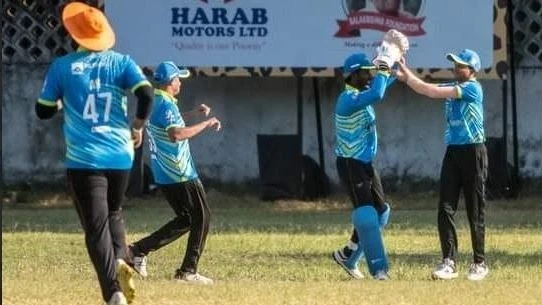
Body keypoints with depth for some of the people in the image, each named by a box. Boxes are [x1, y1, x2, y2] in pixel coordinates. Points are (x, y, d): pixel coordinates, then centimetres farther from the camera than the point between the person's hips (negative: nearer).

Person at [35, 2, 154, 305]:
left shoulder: (62, 67, 1)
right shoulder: (121, 63, 3)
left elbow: (44, 110, 7)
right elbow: (146, 95, -12)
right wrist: (138, 127, 5)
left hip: (83, 159, -2)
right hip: (120, 156, 2)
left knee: (96, 226, -3)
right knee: (114, 213, 26)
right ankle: (121, 260, -3)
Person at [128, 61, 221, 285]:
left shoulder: (154, 102, 14)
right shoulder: (166, 105, -17)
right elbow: (176, 134, -33)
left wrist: (193, 113, 29)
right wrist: (206, 124, -25)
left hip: (163, 174, 10)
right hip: (180, 174, -10)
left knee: (185, 219, 17)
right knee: (201, 217, 1)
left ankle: (139, 250, 9)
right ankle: (188, 271, -1)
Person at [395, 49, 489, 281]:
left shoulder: (473, 88, -10)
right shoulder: (453, 88, 14)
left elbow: (434, 92, -17)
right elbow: (426, 89, 1)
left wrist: (408, 76, -14)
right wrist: (405, 75, -13)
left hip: (473, 152, -7)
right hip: (452, 151, 7)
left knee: (475, 211, 0)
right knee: (445, 209, -3)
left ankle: (479, 263, 8)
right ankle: (449, 262, -3)